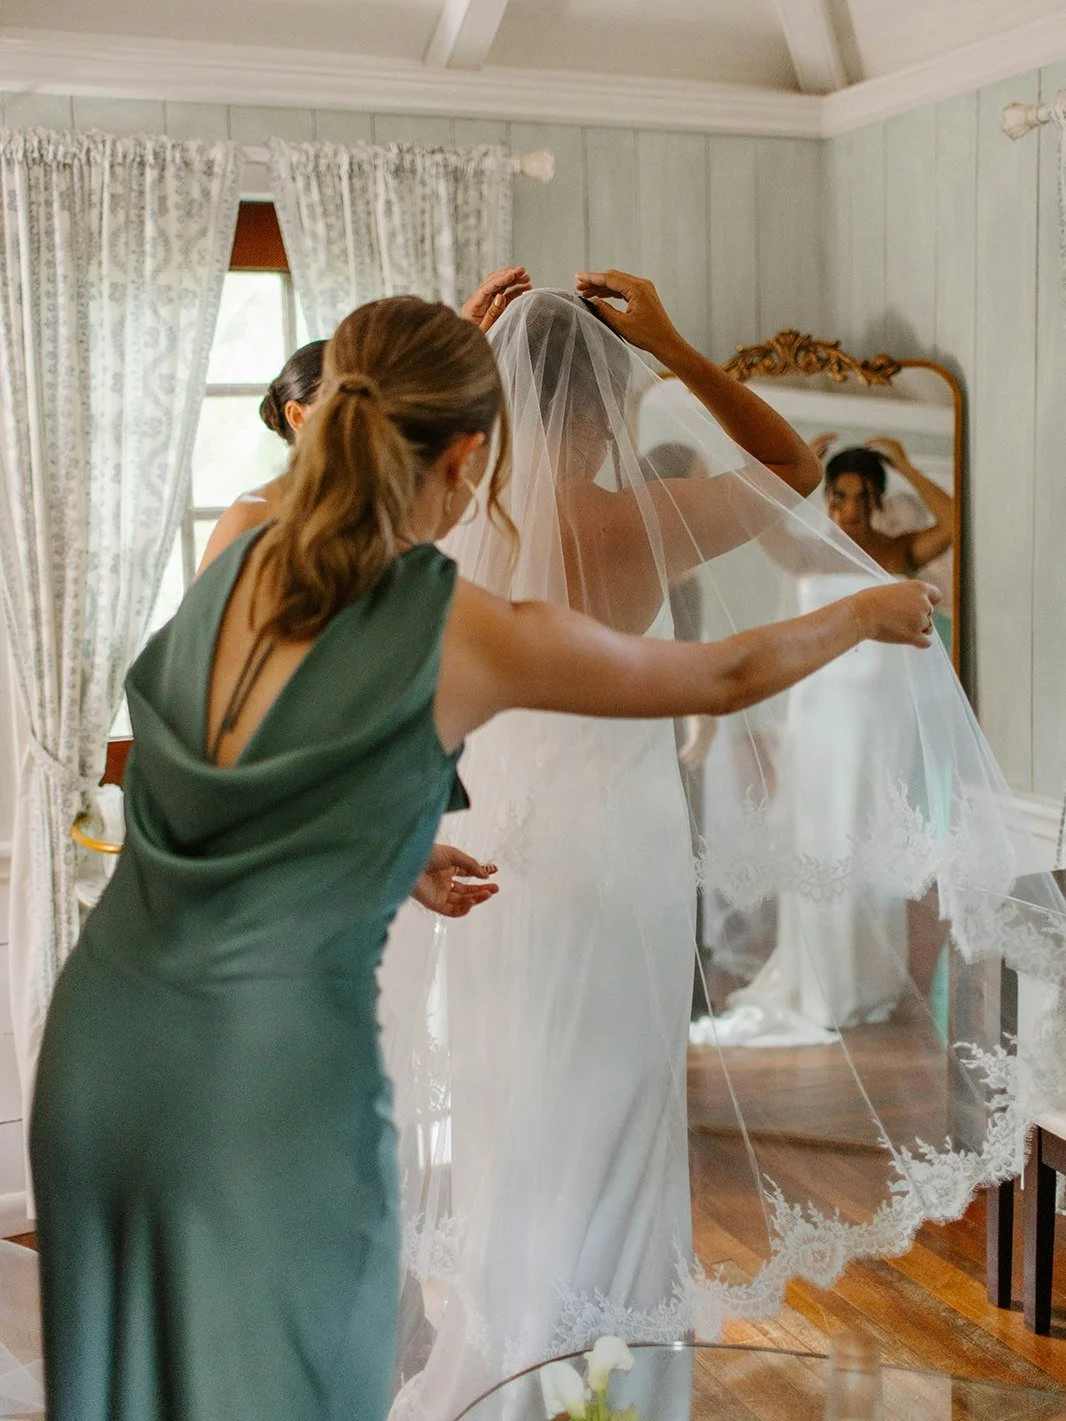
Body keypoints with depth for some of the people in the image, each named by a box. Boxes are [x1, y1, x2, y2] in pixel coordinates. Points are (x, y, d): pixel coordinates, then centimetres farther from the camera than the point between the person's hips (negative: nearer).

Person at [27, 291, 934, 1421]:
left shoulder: (230, 571, 2)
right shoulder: (475, 637, -11)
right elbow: (725, 677, 4)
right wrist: (870, 612, 20)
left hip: (99, 1033, 6)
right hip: (264, 1065, -6)